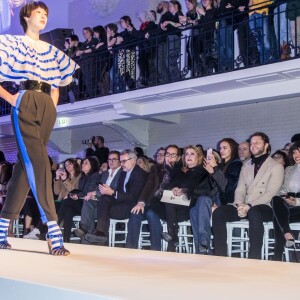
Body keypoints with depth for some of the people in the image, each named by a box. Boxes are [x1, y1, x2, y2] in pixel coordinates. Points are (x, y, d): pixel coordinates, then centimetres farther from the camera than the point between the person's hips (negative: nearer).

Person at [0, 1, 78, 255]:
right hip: (25, 104, -5)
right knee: (38, 161, -18)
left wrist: (53, 104, 13)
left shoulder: (52, 52, 24)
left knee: (27, 163, 0)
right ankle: (53, 230, -24)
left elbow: (55, 85, 30)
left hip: (47, 108, 5)